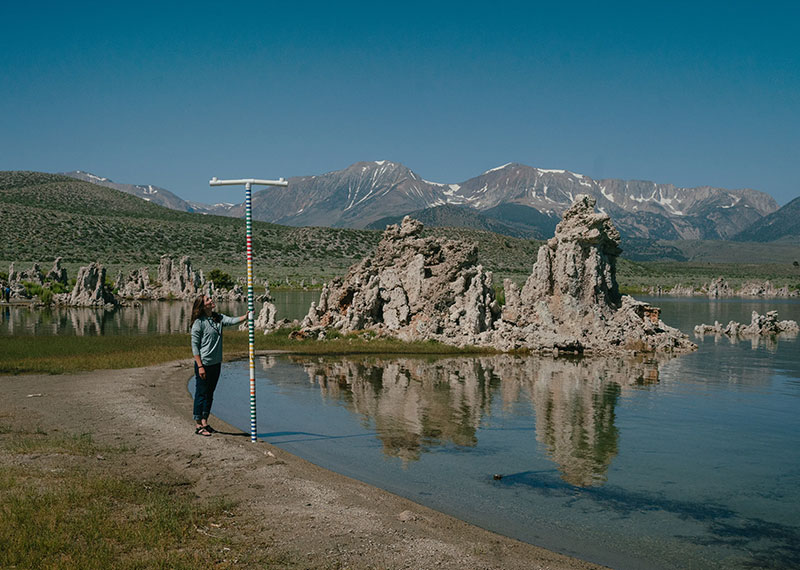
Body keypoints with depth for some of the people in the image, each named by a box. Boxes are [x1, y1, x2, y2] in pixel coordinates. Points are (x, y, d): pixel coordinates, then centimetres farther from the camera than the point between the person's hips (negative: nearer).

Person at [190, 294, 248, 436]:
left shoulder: (218, 318, 7)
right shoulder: (199, 322, -12)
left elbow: (232, 320, -7)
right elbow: (194, 346, -12)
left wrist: (246, 316, -26)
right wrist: (200, 366, -16)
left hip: (216, 363, 7)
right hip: (203, 363, -7)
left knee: (210, 393, 14)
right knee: (201, 393, 1)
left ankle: (205, 422, 25)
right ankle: (198, 425, 9)